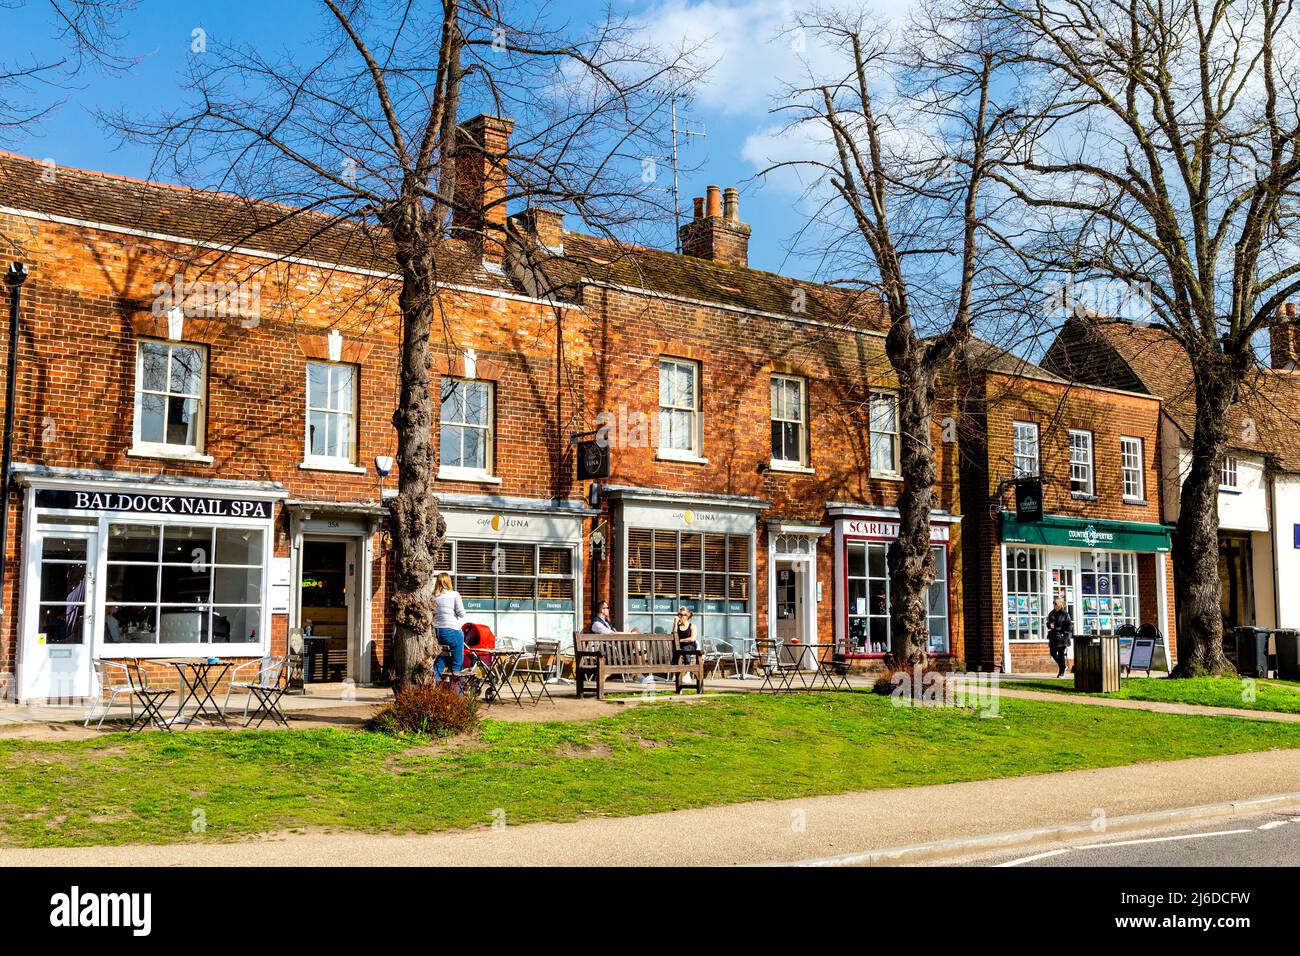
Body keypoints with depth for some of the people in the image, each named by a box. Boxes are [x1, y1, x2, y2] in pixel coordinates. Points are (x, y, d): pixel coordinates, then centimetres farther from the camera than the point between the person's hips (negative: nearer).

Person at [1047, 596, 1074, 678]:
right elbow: (1048, 623, 19)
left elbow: (1069, 625, -7)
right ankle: (1063, 667, 28)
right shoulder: (1051, 613, 10)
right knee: (1053, 653, 7)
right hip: (1053, 637, 6)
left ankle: (1062, 671, 7)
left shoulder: (1064, 613, -7)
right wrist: (1050, 625, -5)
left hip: (1062, 636, -6)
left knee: (1061, 653, -3)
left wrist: (1065, 635, -14)